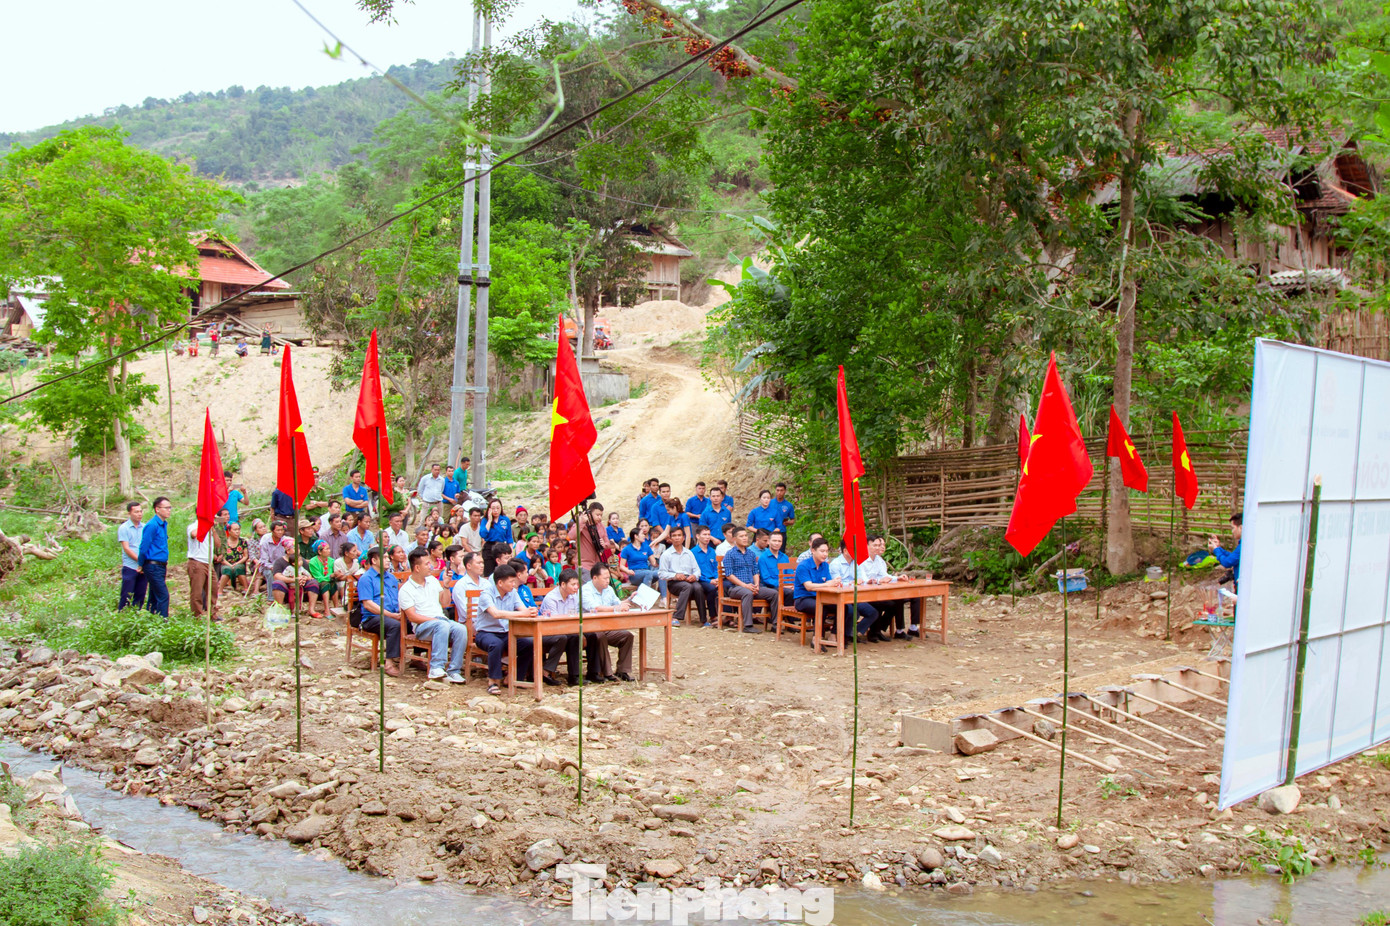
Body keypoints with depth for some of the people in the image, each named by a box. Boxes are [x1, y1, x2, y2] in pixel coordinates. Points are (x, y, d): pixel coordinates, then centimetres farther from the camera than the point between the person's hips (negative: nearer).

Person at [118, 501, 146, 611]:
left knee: (140, 597, 7)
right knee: (126, 597, -3)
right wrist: (141, 560, -12)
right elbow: (126, 549, -8)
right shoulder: (123, 528, -3)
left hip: (143, 568, 4)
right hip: (130, 567, -4)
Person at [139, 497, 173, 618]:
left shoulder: (164, 525, 14)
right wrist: (142, 565, -5)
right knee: (163, 596, -11)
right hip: (153, 566, -9)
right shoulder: (152, 525, -14)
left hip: (161, 566, 9)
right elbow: (144, 548, -14)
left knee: (154, 598, 12)